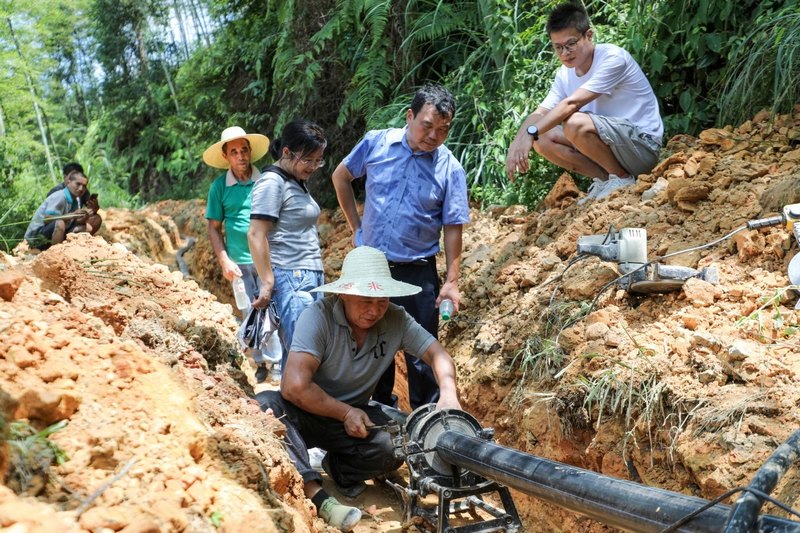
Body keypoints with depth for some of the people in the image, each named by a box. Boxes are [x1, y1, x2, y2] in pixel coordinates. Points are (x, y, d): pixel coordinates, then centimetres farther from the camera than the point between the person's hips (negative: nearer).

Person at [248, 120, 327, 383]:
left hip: (311, 278, 9)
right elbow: (256, 235, -16)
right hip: (290, 280, -9)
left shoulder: (297, 181, 16)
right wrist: (267, 283, -17)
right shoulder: (272, 182, -10)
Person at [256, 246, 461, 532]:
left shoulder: (396, 320, -11)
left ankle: (338, 468, 2)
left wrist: (449, 393, -27)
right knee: (266, 404, -34)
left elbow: (437, 353, -6)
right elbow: (295, 385, -30)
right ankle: (316, 494, -39)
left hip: (354, 414, 3)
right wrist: (346, 413, -21)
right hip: (308, 412, -2)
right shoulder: (318, 317, -24)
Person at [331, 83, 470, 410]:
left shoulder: (450, 169, -9)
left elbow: (453, 228, -6)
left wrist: (451, 281, -9)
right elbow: (341, 177, 12)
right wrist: (355, 226, 8)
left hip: (417, 272, -3)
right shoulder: (376, 143, -4)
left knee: (421, 355, 3)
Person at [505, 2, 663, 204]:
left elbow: (571, 103, -29)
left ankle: (622, 177, -9)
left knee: (575, 123, -32)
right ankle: (605, 178, 1)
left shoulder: (613, 58, -19)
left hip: (643, 145, -7)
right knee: (543, 139, -7)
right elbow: (540, 113, -3)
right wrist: (517, 142, -23)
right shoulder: (565, 73, 3)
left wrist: (530, 133, -34)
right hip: (611, 144, 7)